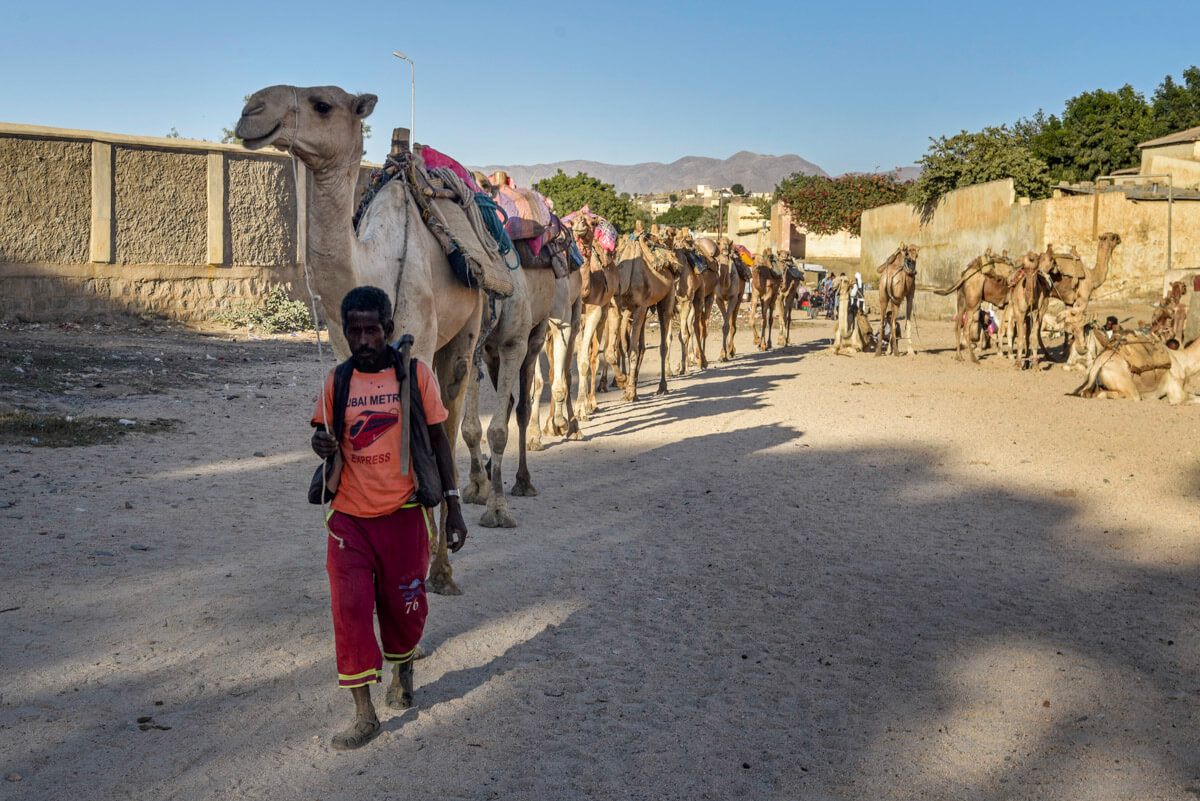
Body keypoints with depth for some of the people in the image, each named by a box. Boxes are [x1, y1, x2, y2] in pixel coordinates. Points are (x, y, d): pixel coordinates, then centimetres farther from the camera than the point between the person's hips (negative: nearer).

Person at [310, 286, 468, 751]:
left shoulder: (416, 375, -5)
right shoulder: (337, 381, 1)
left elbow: (438, 442, 1)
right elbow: (326, 436, 13)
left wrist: (453, 507, -1)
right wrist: (321, 445, -13)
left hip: (402, 515, -1)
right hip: (349, 518, 2)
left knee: (403, 605, 10)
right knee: (350, 609, -4)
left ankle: (403, 669, 43)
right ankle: (364, 715, 7)